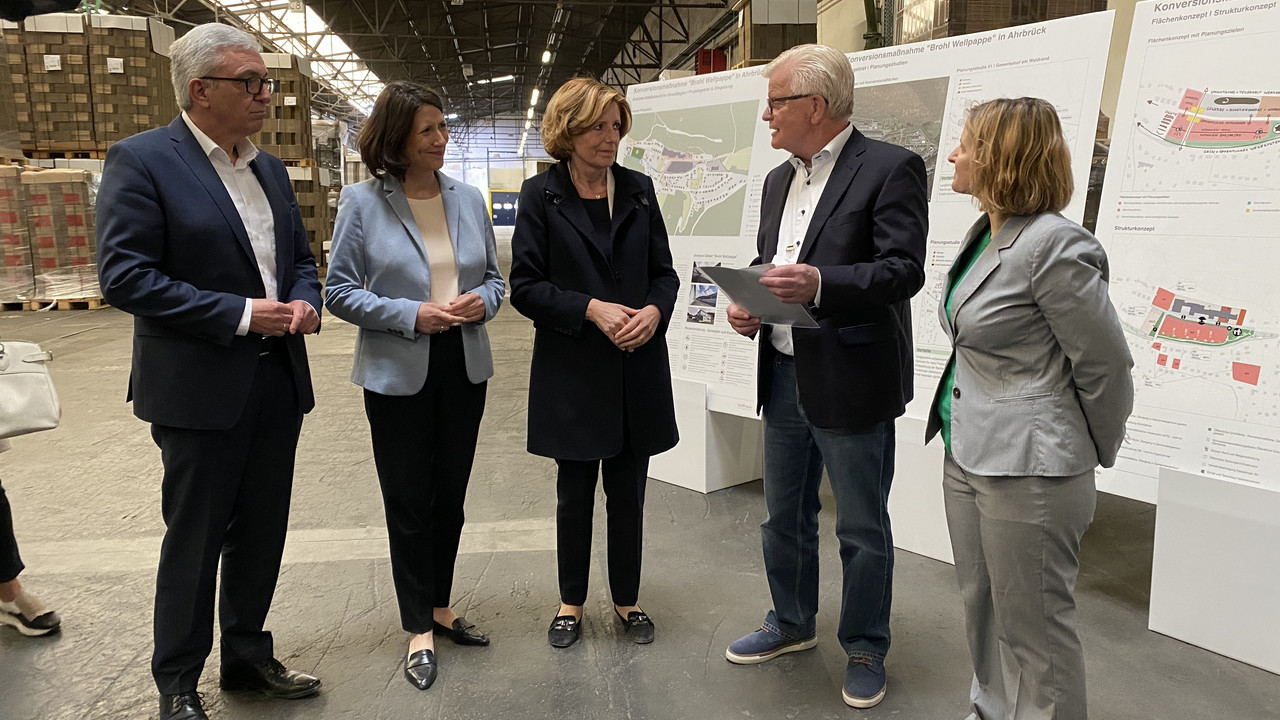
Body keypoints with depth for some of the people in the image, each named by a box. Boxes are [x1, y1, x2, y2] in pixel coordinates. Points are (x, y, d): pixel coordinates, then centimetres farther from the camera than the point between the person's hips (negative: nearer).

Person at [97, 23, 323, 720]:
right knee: (194, 539, 7)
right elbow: (124, 276, -15)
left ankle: (247, 656, 34)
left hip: (277, 379, 6)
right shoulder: (141, 159, -9)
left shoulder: (269, 167, 12)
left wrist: (304, 302, -3)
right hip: (200, 389, -6)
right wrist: (241, 314, -19)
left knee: (262, 531, 15)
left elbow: (300, 256, 19)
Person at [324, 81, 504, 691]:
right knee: (408, 500, 7)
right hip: (398, 373, -4)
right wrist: (410, 314, -18)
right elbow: (340, 291, -6)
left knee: (450, 496, 14)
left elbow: (494, 276, 12)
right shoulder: (362, 201, -6)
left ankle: (439, 607, 35)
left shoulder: (468, 198, 6)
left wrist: (483, 301, -10)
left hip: (464, 368, 4)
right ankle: (419, 630, 23)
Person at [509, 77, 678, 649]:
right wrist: (591, 310, -18)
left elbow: (664, 272, 9)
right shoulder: (541, 195, -1)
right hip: (572, 370, -2)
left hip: (637, 368, 3)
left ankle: (628, 599, 29)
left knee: (628, 492, 11)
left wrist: (654, 310, -12)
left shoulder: (639, 190, 8)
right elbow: (525, 286, -6)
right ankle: (572, 602, 29)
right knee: (574, 493, 10)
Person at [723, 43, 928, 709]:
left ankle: (865, 650, 29)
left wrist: (820, 285, -32)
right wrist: (747, 306, 0)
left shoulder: (891, 168, -10)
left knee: (862, 530, 8)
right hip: (784, 376, 7)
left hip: (851, 381, -7)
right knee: (784, 516, 20)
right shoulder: (778, 180, 13)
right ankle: (792, 624, 41)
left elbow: (905, 268, -18)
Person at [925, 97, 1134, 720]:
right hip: (967, 457, 10)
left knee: (1033, 623, 6)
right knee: (981, 606, 23)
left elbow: (1106, 364, -15)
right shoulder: (984, 236, 10)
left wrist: (1097, 452, -1)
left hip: (1029, 470, -9)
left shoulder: (1054, 245, -20)